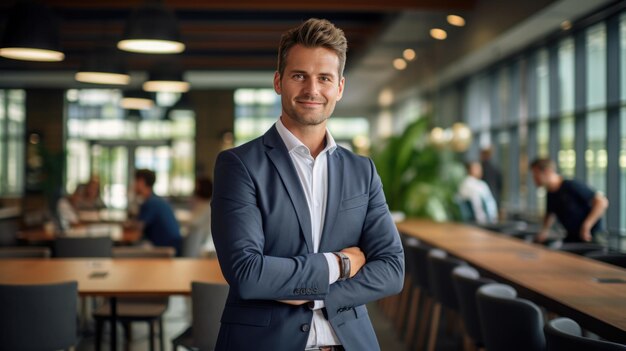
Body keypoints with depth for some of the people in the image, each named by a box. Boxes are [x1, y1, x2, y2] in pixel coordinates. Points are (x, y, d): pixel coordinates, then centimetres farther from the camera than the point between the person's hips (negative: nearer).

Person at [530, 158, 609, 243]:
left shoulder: (573, 186, -20)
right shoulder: (550, 194, 4)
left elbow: (602, 202, -23)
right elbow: (550, 214, 23)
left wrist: (586, 227, -25)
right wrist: (545, 230, 3)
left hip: (590, 237, -7)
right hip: (572, 238, 7)